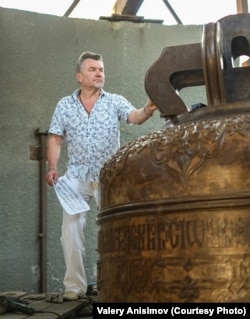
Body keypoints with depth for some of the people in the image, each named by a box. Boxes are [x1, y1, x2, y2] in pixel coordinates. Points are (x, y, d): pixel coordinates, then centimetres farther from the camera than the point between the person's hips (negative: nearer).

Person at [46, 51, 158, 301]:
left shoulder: (115, 101, 3)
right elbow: (55, 139, 5)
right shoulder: (64, 105, 7)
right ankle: (74, 286, 4)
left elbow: (134, 117, -15)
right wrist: (52, 167, -11)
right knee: (71, 229, -3)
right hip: (76, 177, 1)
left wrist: (147, 110, -38)